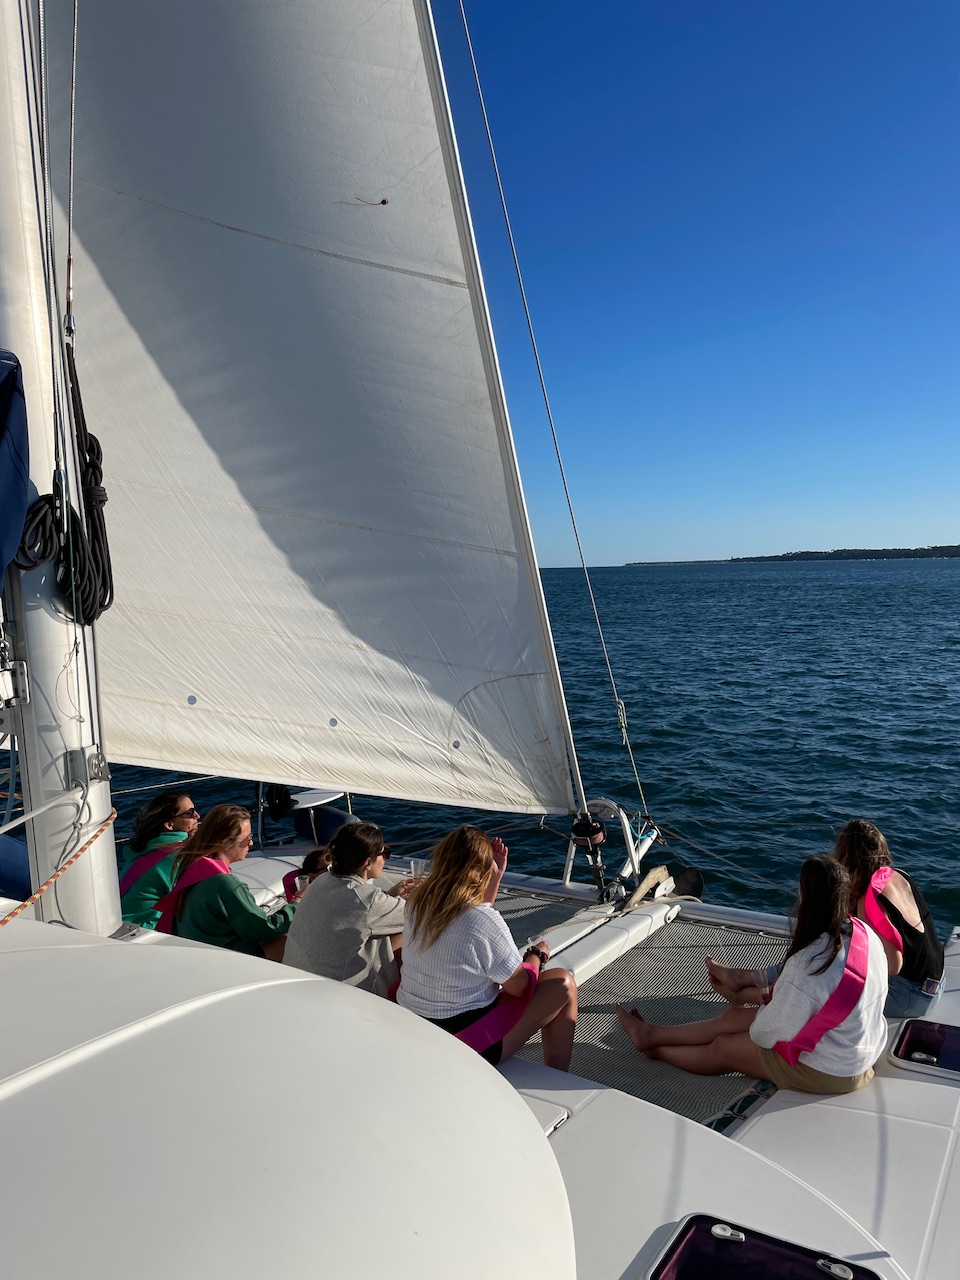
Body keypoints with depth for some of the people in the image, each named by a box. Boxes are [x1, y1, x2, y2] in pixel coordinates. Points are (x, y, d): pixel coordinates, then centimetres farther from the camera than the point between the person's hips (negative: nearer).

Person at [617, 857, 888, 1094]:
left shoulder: (809, 965, -36)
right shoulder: (865, 933, -11)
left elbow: (775, 1030, -24)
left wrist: (755, 1029, -1)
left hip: (826, 1069, -8)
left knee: (722, 1048, 12)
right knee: (732, 1017, 16)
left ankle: (654, 1048, 37)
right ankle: (651, 1034, 32)